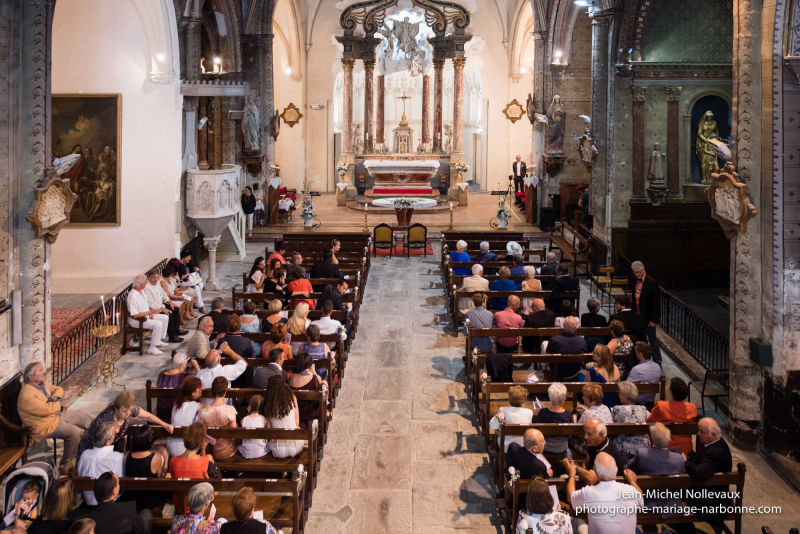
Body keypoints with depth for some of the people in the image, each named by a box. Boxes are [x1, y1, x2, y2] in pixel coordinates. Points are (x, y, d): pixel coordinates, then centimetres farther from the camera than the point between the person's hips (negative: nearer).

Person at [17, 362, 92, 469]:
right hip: (46, 425, -10)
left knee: (86, 418, 10)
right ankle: (66, 464, -8)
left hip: (58, 414, 10)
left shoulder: (41, 383, 1)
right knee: (76, 432, -26)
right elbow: (48, 409, -29)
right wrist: (57, 403, -9)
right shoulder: (27, 396, -27)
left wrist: (56, 397, -10)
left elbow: (59, 389, 13)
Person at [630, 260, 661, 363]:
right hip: (637, 316, 6)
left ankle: (657, 362, 13)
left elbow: (657, 303, -15)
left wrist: (654, 319, -17)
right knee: (641, 339, 15)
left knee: (652, 340, 2)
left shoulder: (652, 282, -16)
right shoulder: (634, 281, 3)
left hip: (648, 317, -6)